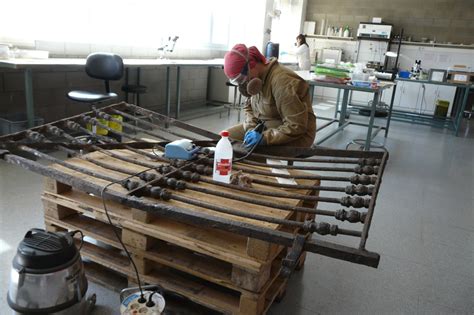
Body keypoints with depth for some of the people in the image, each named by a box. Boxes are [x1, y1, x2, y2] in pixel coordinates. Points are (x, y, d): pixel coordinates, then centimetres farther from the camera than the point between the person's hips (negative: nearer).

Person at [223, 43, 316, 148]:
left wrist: (264, 137, -29)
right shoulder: (259, 79, -1)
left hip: (294, 137, -8)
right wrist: (251, 128, -8)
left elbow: (297, 126, -28)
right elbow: (249, 106, 12)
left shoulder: (282, 82, -27)